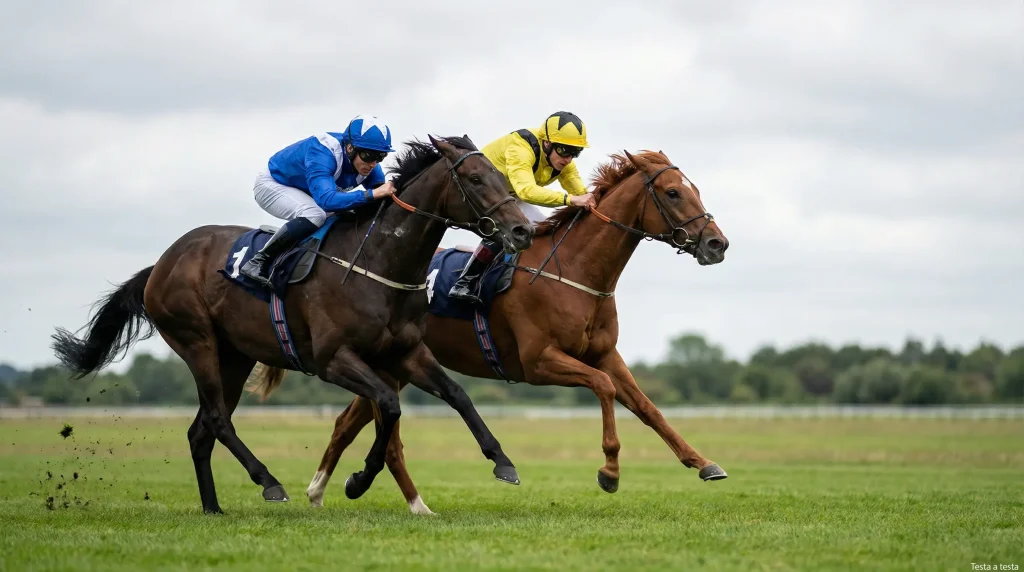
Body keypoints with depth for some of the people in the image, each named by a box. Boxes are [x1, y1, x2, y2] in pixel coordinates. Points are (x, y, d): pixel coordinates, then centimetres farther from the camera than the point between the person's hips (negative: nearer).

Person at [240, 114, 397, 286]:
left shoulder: (368, 164, -17)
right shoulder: (322, 154, -39)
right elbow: (326, 200, -52)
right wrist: (373, 194, -58)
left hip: (304, 192, 8)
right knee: (314, 215, -33)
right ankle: (258, 263, -24)